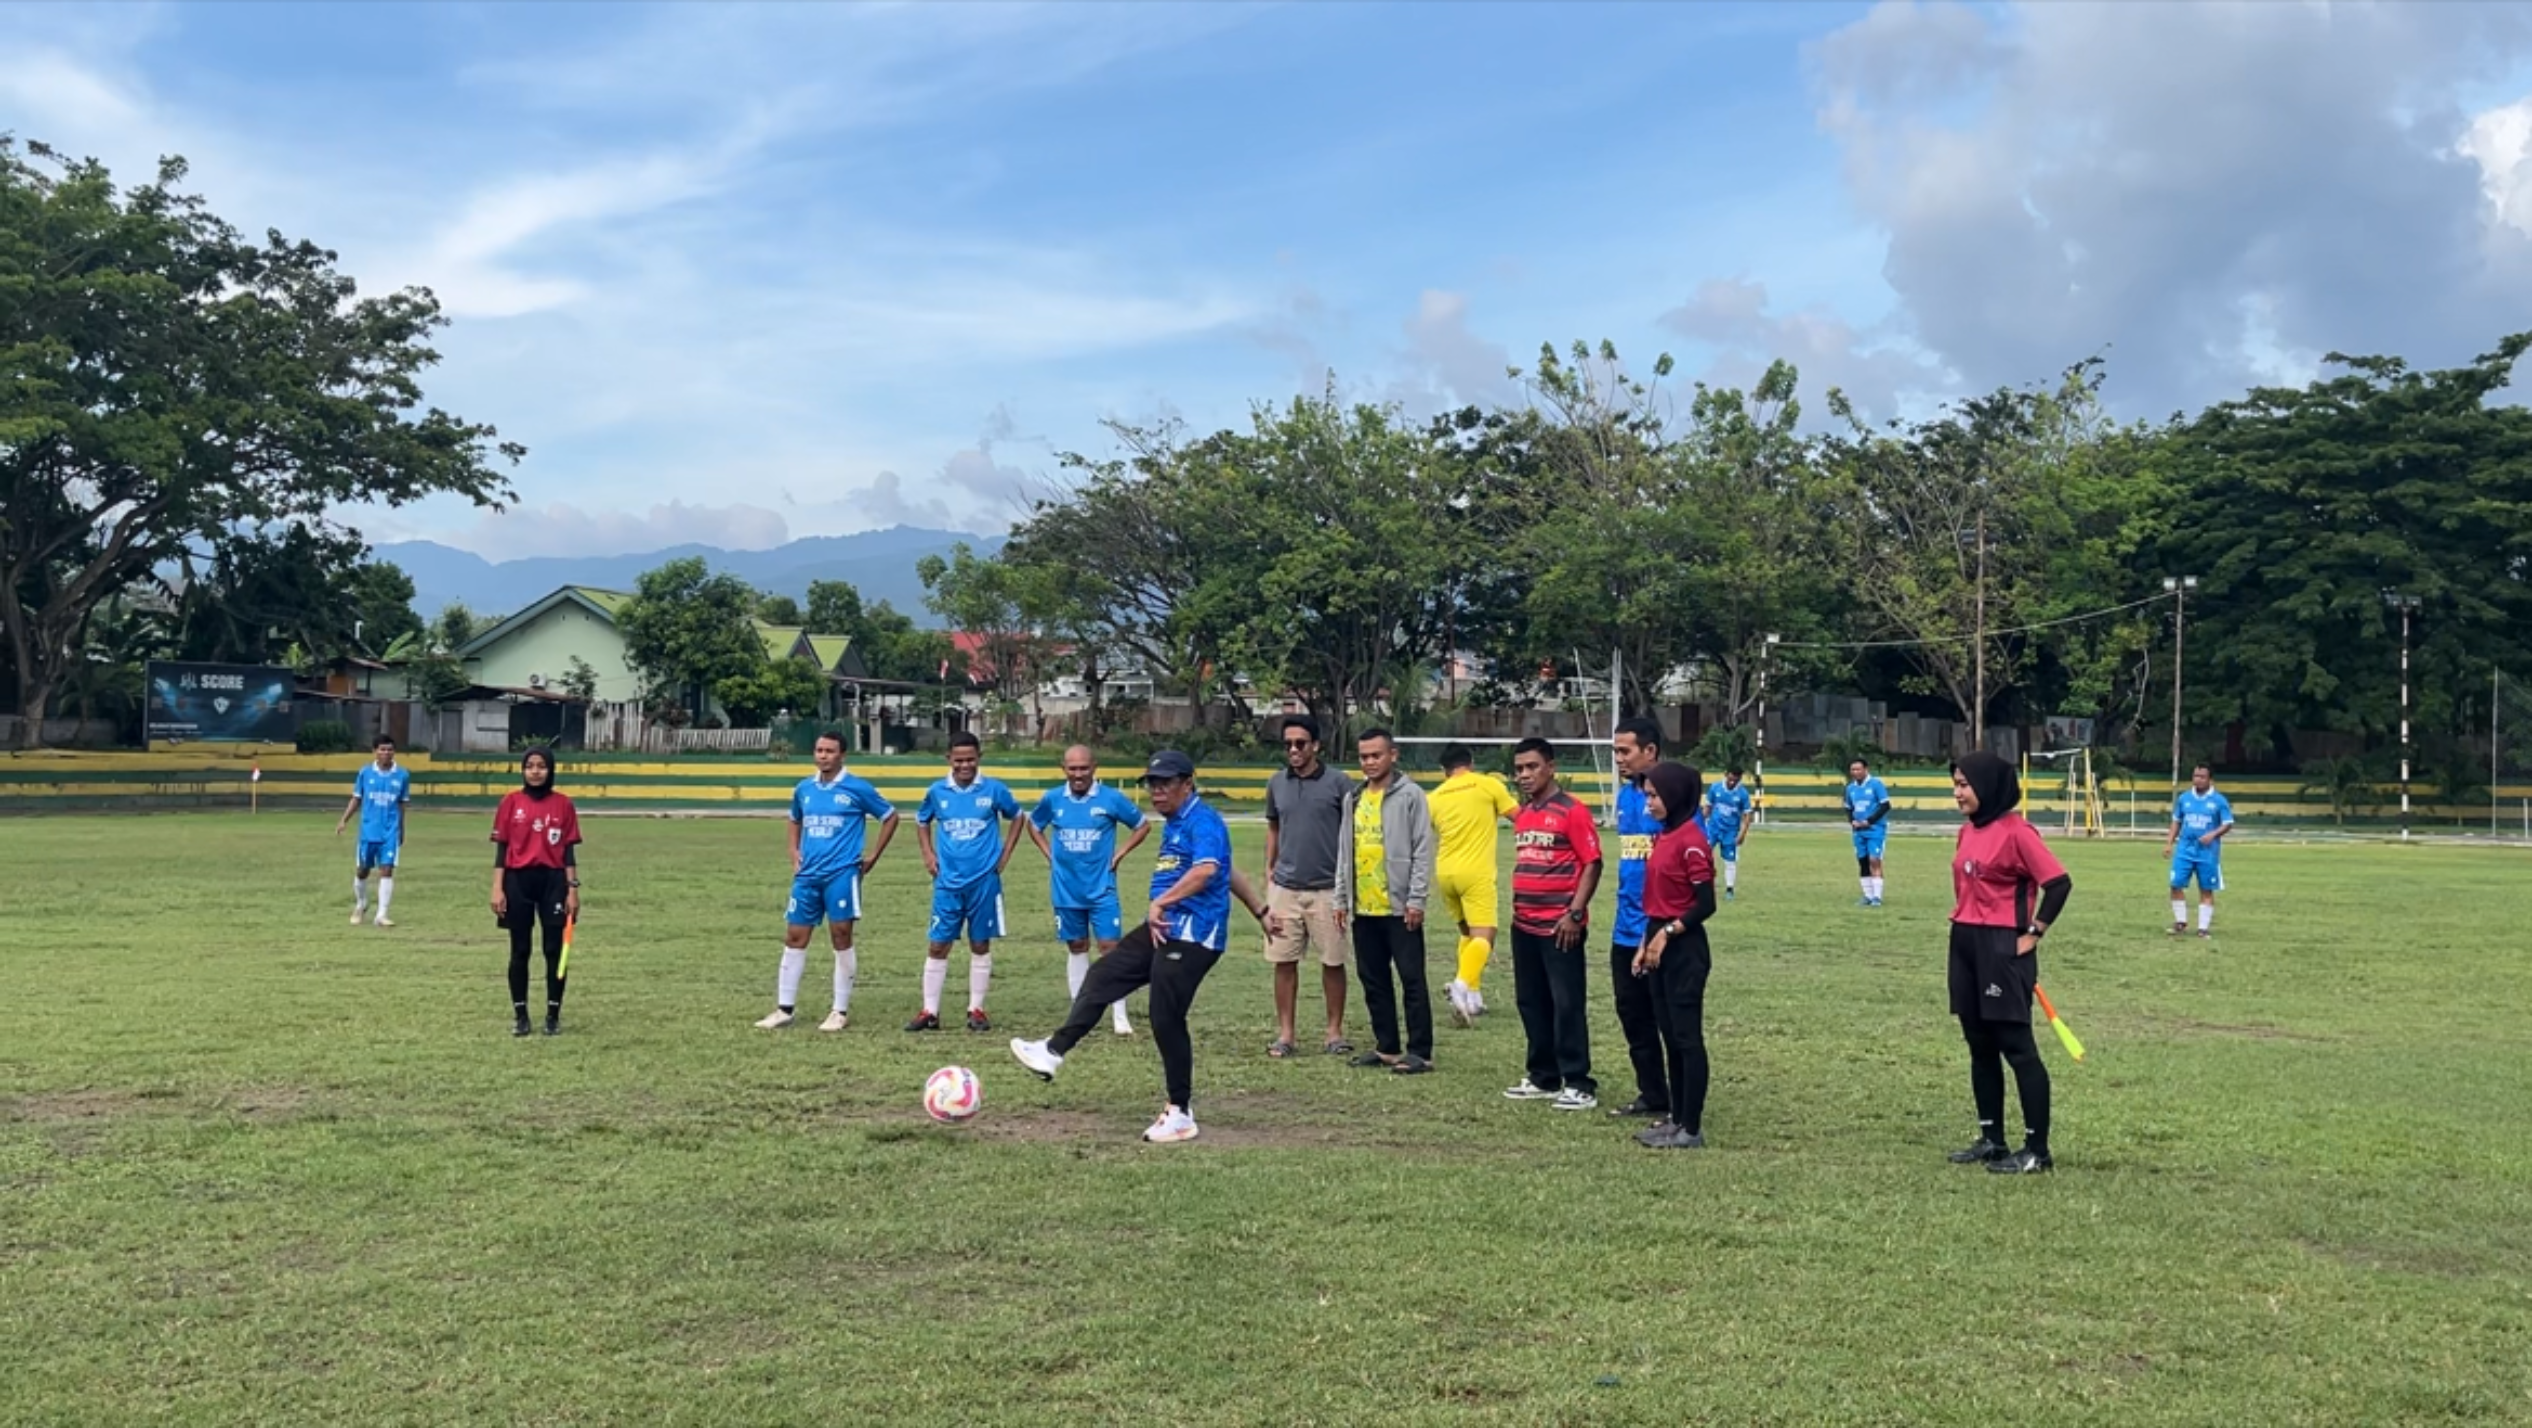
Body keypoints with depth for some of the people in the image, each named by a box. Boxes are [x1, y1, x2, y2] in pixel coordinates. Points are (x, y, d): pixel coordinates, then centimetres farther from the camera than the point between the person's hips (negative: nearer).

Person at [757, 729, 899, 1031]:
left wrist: (873, 856, 1)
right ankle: (784, 1009, 12)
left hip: (842, 873, -5)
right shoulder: (804, 789, 10)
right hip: (807, 875, 5)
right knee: (794, 938, 5)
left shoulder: (857, 788, -5)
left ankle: (841, 1011, 9)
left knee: (841, 938, 0)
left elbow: (890, 817, 4)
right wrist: (795, 851, 14)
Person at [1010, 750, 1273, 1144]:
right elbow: (1226, 869, 26)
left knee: (1166, 1020, -7)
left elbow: (1206, 870, -30)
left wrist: (1161, 902, -29)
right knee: (1102, 975, 8)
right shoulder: (1173, 823, 19)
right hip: (1164, 929, 10)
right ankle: (1054, 1053, 12)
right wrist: (1259, 910, 31)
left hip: (1192, 936, -10)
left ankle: (1180, 1114, 4)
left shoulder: (1202, 820, -11)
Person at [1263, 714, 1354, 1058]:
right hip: (1285, 888, 3)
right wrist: (1269, 870, 11)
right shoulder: (1277, 783, 8)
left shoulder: (1339, 783, -4)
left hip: (1327, 888, -3)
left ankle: (1335, 1032, 15)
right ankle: (1286, 1033, 12)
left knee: (1333, 962, 4)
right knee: (1284, 961, 3)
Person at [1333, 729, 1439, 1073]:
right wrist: (1341, 899, 13)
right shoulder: (1354, 798, 14)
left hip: (1399, 907, -7)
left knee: (1412, 980, -2)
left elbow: (1423, 851, -9)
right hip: (1363, 907, 7)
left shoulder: (1410, 795, -5)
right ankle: (1387, 1047, 20)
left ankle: (1420, 1052, 1)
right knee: (1373, 980, 11)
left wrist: (1416, 900, -14)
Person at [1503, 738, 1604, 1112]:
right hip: (1524, 926, 8)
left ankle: (1578, 1084, 3)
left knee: (1567, 1004, -3)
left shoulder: (1572, 811, -10)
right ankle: (1544, 1077, 23)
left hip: (1559, 927, -8)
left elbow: (1592, 864, -12)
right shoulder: (1522, 814, 13)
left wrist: (1575, 914, -18)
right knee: (1531, 1003, 13)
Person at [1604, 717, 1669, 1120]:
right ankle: (1652, 1095, 27)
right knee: (1632, 1016, 15)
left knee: (1669, 1020, 0)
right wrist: (1627, 912, 15)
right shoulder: (1626, 795, 11)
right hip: (1627, 931, 8)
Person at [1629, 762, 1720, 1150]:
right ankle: (1677, 1118, 22)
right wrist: (1645, 944, 13)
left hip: (1684, 950, -9)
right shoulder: (1664, 838, 12)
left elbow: (1705, 904, -16)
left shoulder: (1690, 841, -15)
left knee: (1687, 1037, -3)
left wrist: (1667, 934, -17)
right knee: (1671, 1037, 14)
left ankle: (1691, 1129, 3)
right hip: (1660, 946, 9)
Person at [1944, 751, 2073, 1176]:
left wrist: (2034, 933, -12)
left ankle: (2036, 1149, 3)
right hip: (1966, 945, 9)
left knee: (2017, 1047, -3)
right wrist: (1963, 923, 11)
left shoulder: (2016, 831, -14)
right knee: (1980, 1046, 13)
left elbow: (2059, 883, -16)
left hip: (2003, 949, -8)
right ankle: (1991, 1140, 22)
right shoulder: (1968, 830, 10)